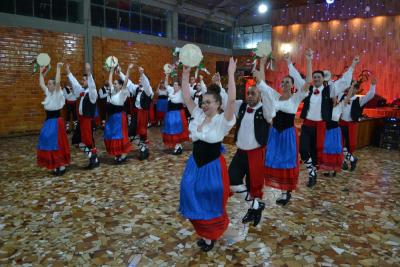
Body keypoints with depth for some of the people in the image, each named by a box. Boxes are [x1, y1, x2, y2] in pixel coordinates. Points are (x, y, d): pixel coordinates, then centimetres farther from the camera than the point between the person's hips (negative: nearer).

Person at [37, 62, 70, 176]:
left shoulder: (57, 93, -9)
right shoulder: (48, 93, 10)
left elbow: (57, 82, -24)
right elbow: (41, 84, 20)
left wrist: (58, 68, -25)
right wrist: (41, 72, 21)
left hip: (56, 121, -8)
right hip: (48, 121, 8)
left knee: (58, 144, -3)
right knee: (48, 143, 9)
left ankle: (61, 166, 5)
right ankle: (54, 166, 17)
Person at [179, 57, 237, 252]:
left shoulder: (222, 120, -16)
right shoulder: (198, 115, 1)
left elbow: (232, 100, -31)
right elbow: (186, 97, -1)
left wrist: (231, 74, -34)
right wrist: (185, 75, -8)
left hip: (213, 166, -5)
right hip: (195, 163, 6)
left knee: (211, 202, 9)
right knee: (194, 199, 13)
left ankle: (211, 235, 34)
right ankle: (204, 231, 37)